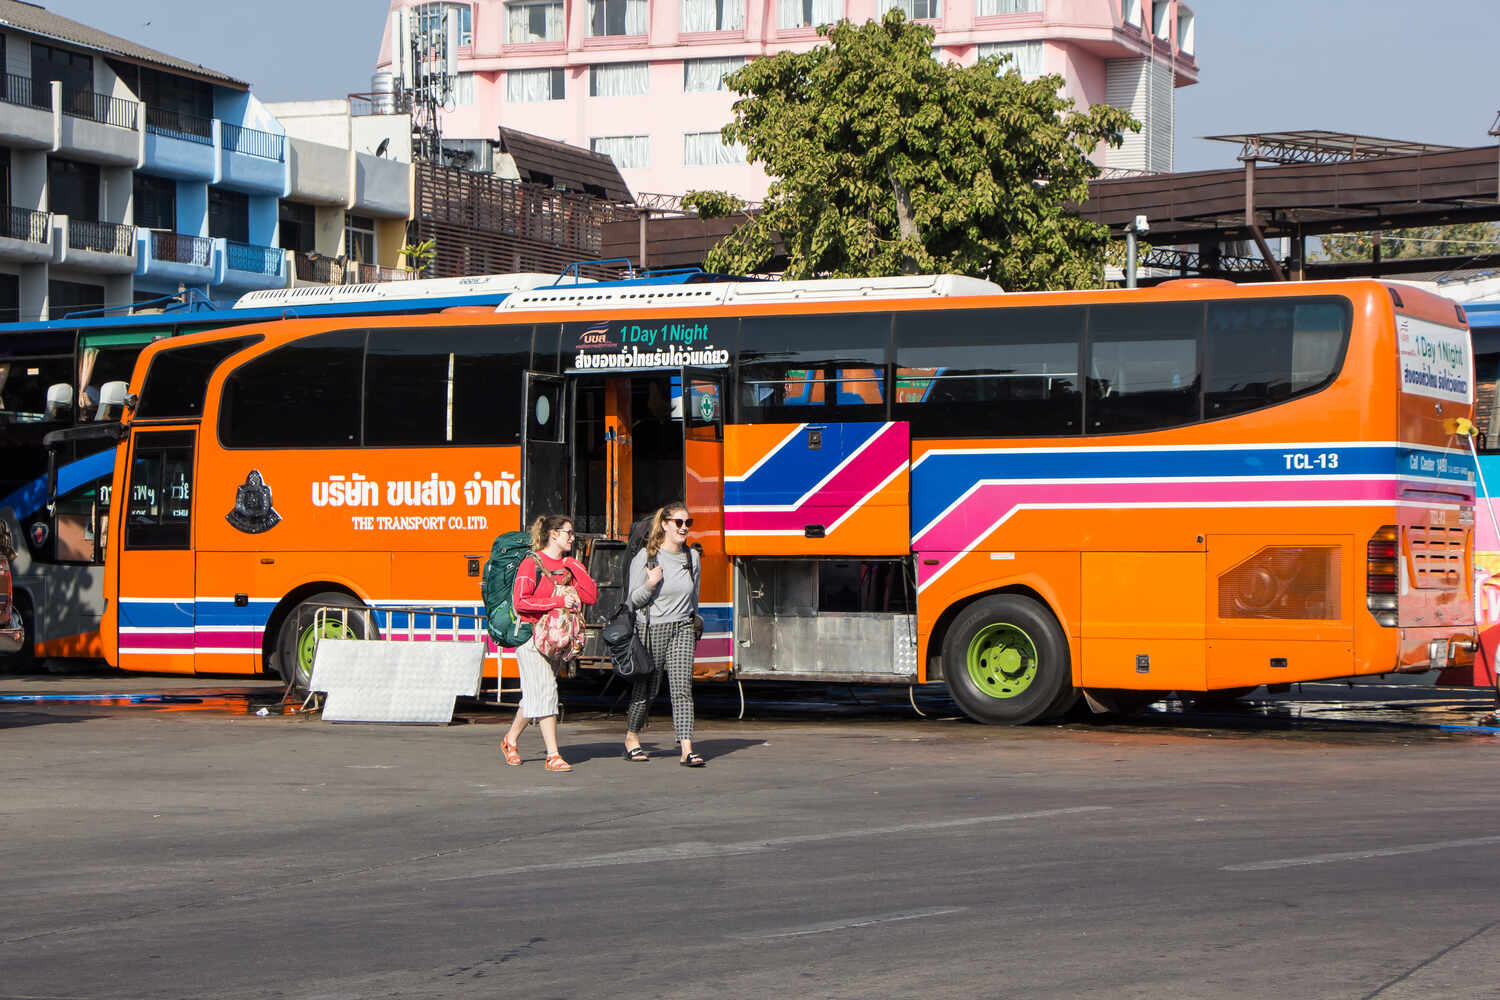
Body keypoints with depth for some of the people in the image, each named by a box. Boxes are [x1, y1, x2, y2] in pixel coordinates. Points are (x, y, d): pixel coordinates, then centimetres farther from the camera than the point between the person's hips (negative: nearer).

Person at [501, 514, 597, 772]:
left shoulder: (570, 564, 12)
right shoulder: (531, 563, -8)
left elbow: (591, 596, 4)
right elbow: (520, 602, -17)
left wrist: (574, 566, -3)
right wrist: (559, 601, -20)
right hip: (533, 634, -7)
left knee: (534, 695, 12)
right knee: (544, 692, -12)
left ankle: (510, 740, 30)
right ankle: (553, 756, -14)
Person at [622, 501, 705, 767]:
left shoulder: (692, 557, 8)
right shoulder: (645, 557, -6)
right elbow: (634, 600, -5)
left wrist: (694, 629, 25)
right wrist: (650, 585, -23)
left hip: (682, 629, 3)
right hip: (652, 629, -3)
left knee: (682, 688, -9)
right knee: (646, 689, 6)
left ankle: (687, 750, -15)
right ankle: (631, 738, 30)